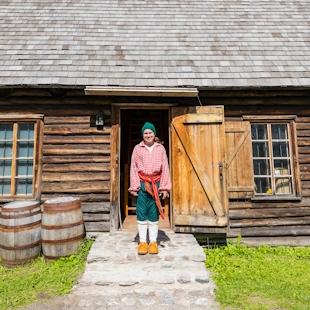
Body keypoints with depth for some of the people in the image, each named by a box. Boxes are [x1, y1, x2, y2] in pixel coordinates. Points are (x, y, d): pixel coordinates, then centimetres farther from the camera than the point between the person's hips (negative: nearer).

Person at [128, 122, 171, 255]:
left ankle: (153, 242, 18)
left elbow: (165, 168, 4)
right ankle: (142, 242, 16)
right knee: (141, 212, 3)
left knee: (154, 213, 6)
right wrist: (134, 186, -4)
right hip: (142, 184, 0)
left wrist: (164, 187, -2)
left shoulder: (160, 148, 6)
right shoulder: (137, 148, 4)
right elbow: (133, 168, 2)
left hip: (156, 184, 1)